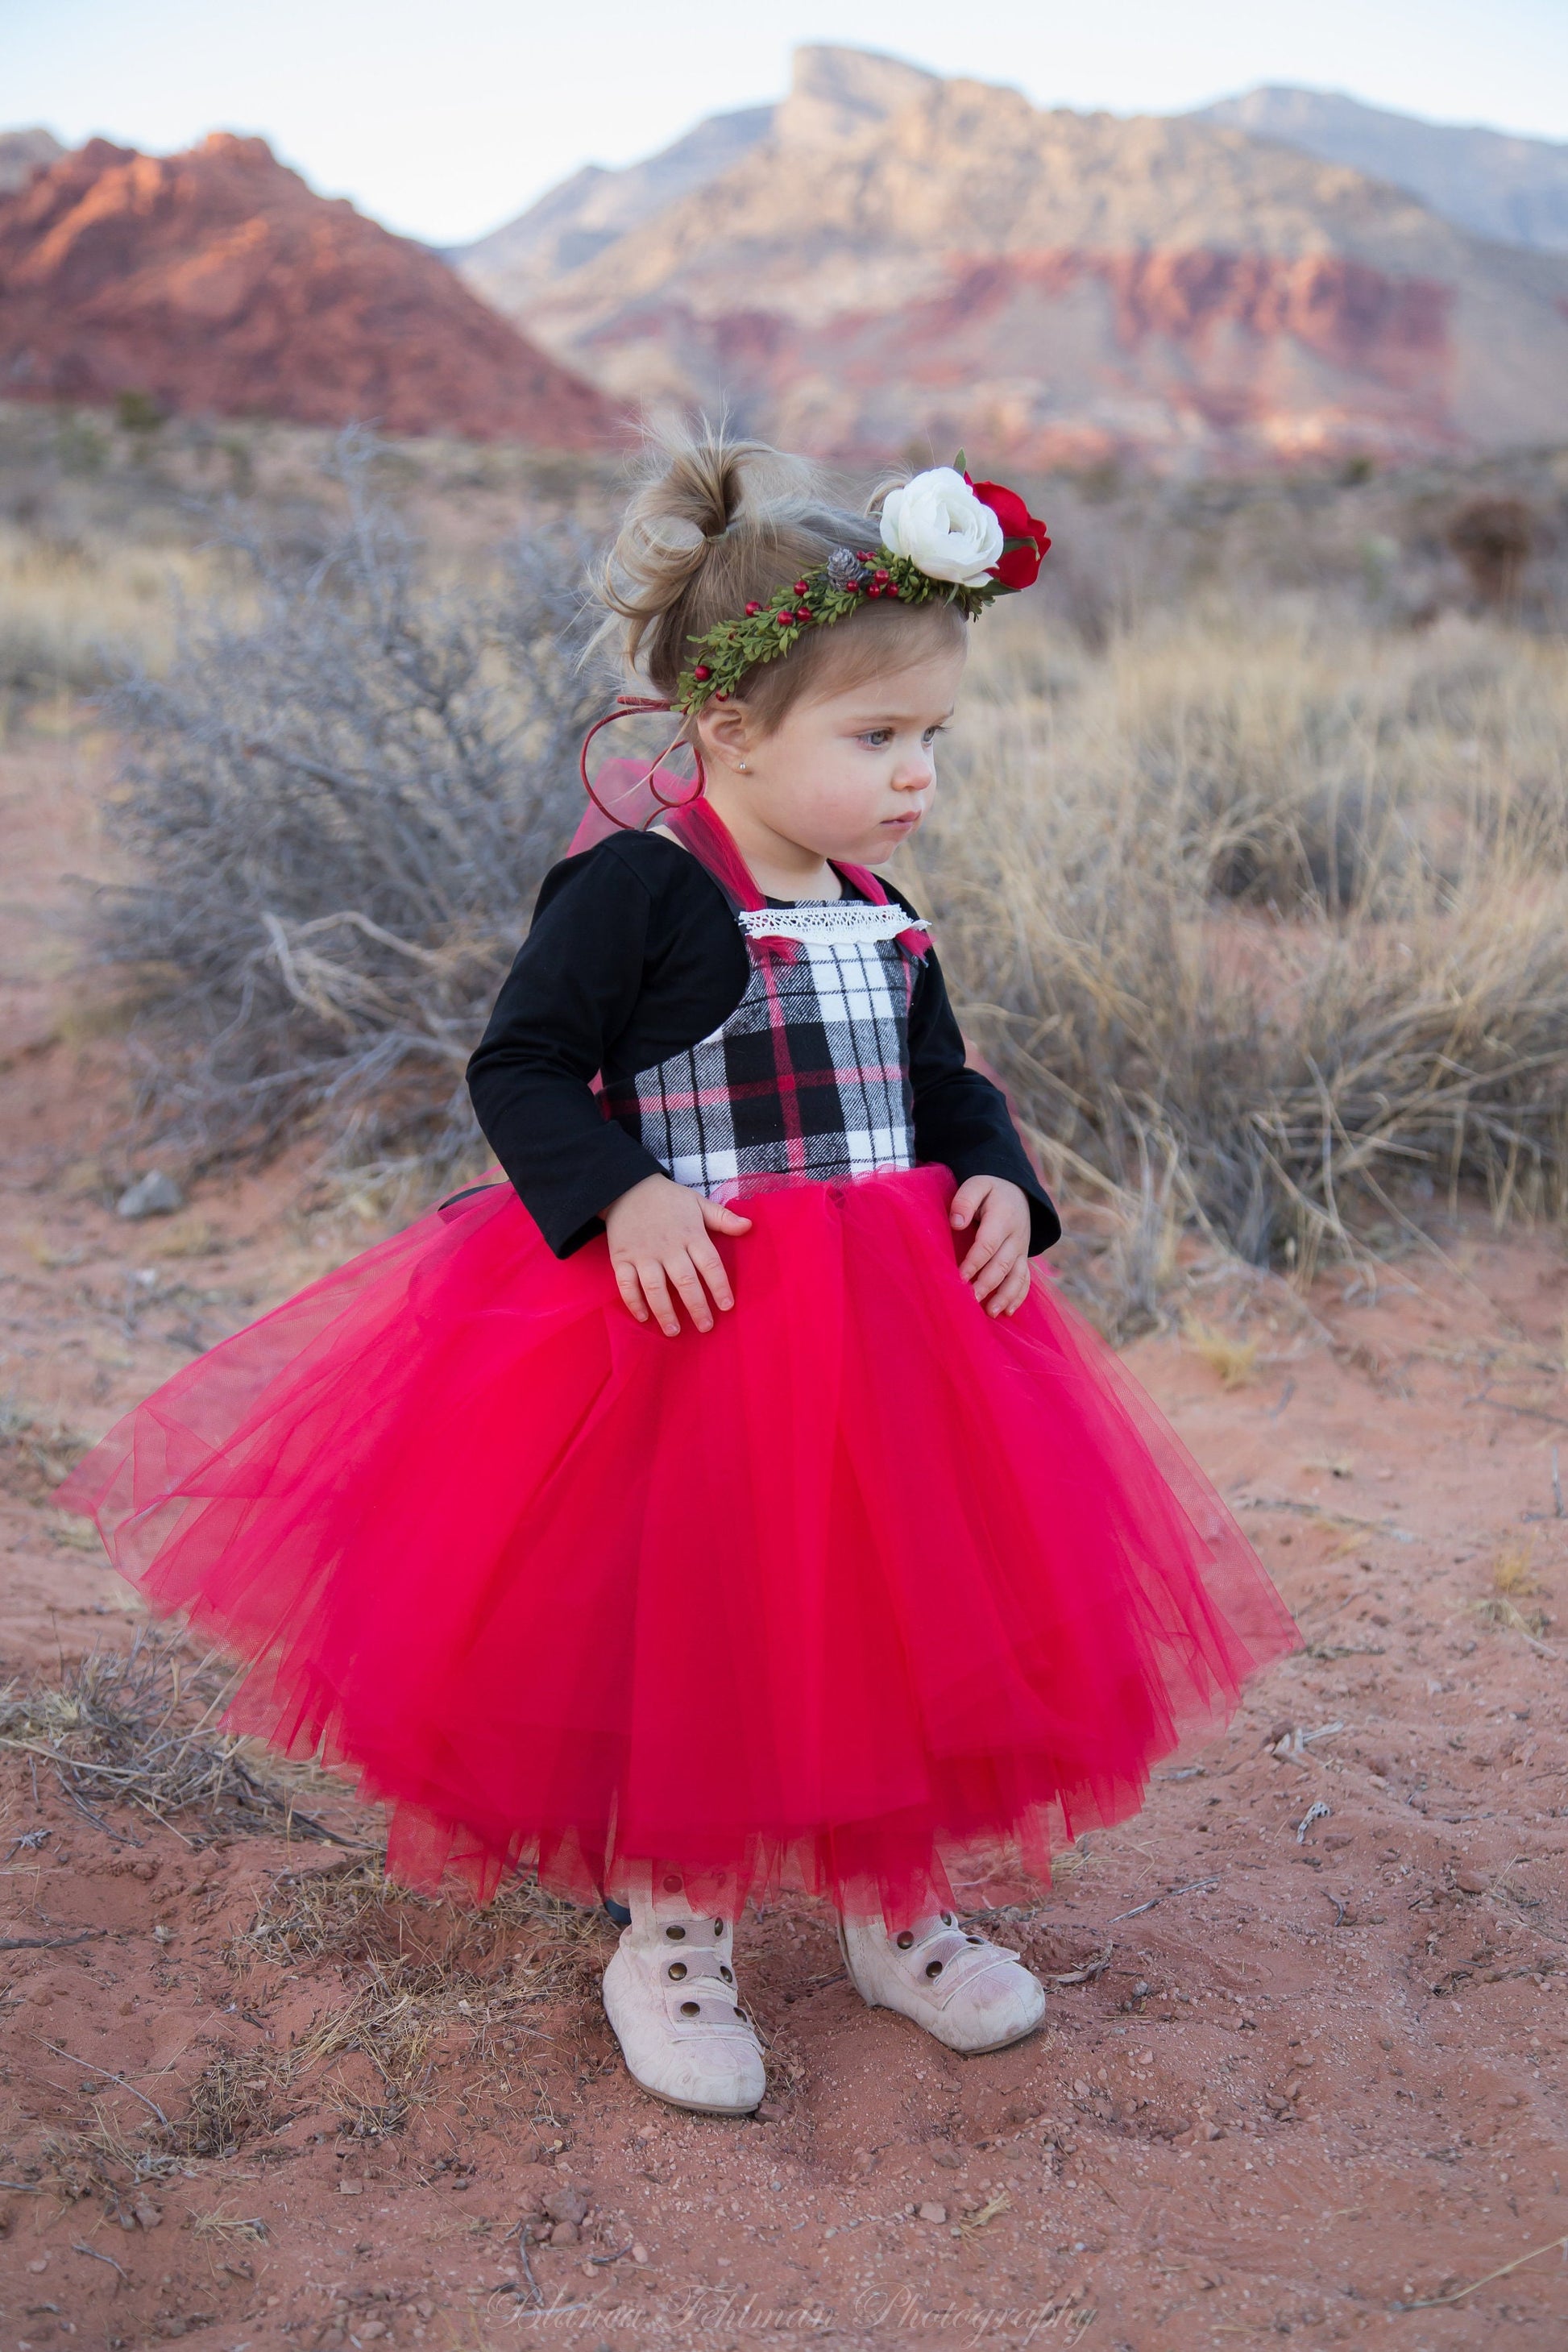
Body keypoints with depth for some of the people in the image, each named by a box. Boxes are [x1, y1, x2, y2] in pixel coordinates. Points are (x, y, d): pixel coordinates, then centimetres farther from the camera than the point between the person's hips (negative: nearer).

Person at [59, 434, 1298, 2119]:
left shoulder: (879, 917, 8)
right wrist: (619, 1198, -26)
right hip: (687, 1315, -7)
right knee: (682, 1633, 5)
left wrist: (1000, 1183, -1)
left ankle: (901, 1904, 35)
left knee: (911, 1613, 14)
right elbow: (520, 1067, -13)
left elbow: (943, 1086, 17)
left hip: (890, 1315, 7)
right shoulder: (635, 886, -14)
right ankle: (669, 1937, 25)